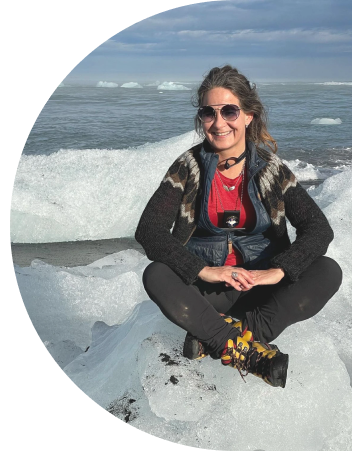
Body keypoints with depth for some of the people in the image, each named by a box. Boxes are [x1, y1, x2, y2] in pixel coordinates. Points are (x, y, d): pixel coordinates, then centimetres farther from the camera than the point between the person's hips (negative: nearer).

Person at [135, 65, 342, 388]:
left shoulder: (271, 169, -1)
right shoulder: (189, 167, -4)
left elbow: (319, 229, -8)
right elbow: (148, 230, -14)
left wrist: (277, 270, -24)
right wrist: (203, 270, -27)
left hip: (261, 289, 1)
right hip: (204, 290, -1)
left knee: (329, 271, -22)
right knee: (156, 276, -29)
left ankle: (215, 339, -27)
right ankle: (251, 351, -31)